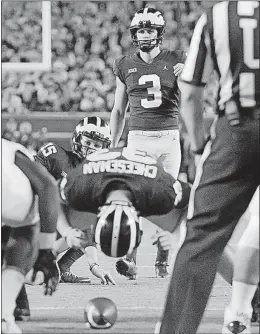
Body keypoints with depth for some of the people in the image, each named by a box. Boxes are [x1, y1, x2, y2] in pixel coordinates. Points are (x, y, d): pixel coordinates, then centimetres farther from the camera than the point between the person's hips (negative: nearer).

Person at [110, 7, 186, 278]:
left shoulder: (175, 61, 6)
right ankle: (129, 254, -9)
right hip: (138, 137, 0)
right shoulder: (125, 66, 10)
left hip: (169, 137, 0)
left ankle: (162, 259, 10)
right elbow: (119, 110, 16)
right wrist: (112, 145, 12)